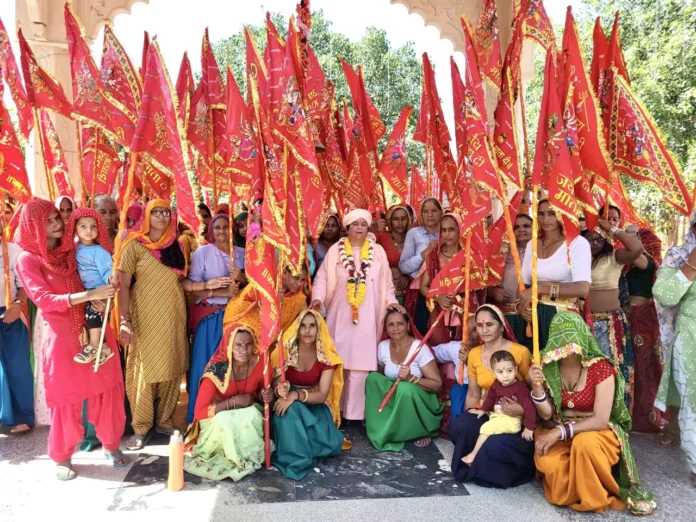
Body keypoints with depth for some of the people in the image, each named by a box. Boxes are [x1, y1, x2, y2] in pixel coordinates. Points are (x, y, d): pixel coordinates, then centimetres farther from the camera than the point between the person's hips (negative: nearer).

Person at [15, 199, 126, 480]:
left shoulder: (74, 250, 7)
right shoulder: (28, 260, -6)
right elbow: (44, 299, -18)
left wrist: (107, 288, -3)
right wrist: (89, 295, -29)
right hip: (61, 336, -4)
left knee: (105, 390, 9)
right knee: (66, 397, 7)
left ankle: (111, 444, 27)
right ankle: (62, 457, 25)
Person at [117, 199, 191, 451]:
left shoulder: (176, 246, 9)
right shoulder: (135, 245, -5)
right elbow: (123, 284, -10)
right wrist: (124, 320, -17)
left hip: (174, 316, 5)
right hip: (146, 316, -4)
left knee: (172, 367, 8)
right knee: (145, 368, 0)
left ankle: (164, 420, 23)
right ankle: (141, 428, 13)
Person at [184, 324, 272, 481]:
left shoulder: (260, 364, -19)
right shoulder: (216, 370, -29)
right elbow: (199, 412, -26)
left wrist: (265, 396, -22)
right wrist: (234, 401, -33)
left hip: (248, 413, 3)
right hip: (217, 418, -3)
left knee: (253, 414, -29)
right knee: (225, 420, -34)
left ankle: (249, 456, -5)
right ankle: (238, 461, -8)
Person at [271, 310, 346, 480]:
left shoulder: (326, 356, -12)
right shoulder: (285, 350, -14)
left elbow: (322, 395, -17)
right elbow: (275, 384, -14)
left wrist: (296, 395, -35)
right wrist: (281, 390, -40)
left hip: (314, 404, 1)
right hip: (290, 403, -1)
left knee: (330, 443, -25)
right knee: (290, 411, -38)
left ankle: (304, 450, 6)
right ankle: (294, 459, -20)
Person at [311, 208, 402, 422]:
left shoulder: (378, 251, 9)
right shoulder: (335, 250, 5)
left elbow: (386, 280, 12)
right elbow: (322, 277, 3)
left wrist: (391, 300, -2)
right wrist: (317, 298, -12)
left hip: (366, 317, 1)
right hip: (340, 315, 0)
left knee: (361, 363, -1)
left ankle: (354, 412, 7)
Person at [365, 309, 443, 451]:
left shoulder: (419, 348, -18)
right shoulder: (382, 347, -4)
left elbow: (437, 384, -19)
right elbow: (381, 376, 13)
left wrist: (411, 378, -33)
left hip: (418, 403, -4)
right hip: (394, 402, 4)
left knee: (405, 388, -35)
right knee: (373, 377, -19)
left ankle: (422, 432, -9)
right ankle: (383, 430, -12)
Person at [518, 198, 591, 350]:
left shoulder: (577, 243, -7)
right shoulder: (532, 244, 10)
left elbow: (583, 289, -18)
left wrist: (540, 288, -21)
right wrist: (520, 305, -8)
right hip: (534, 316, 5)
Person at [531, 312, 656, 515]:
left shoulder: (600, 368, -19)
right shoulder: (550, 367, -6)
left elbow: (600, 420, -21)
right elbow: (547, 414, -6)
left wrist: (561, 431, -29)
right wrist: (537, 386, -25)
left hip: (599, 431, -3)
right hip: (561, 432, 3)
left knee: (584, 443, -38)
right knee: (546, 459, -30)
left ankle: (595, 497, -7)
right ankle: (570, 493, 7)